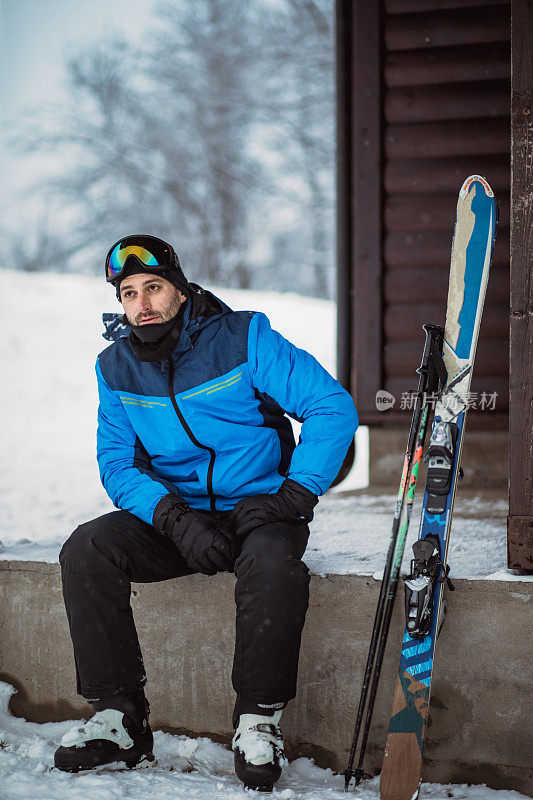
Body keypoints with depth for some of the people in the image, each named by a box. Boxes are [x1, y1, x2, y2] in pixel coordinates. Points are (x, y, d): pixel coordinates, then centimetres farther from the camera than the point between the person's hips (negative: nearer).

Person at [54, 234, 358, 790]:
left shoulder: (244, 339, -9)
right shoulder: (117, 368, 4)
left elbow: (334, 408, -11)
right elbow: (116, 464, 1)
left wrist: (295, 495, -18)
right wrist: (173, 516, -18)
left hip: (257, 509, -4)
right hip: (173, 511, 4)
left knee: (273, 564, -38)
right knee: (86, 551, -22)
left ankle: (259, 720, -20)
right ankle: (118, 719, -16)